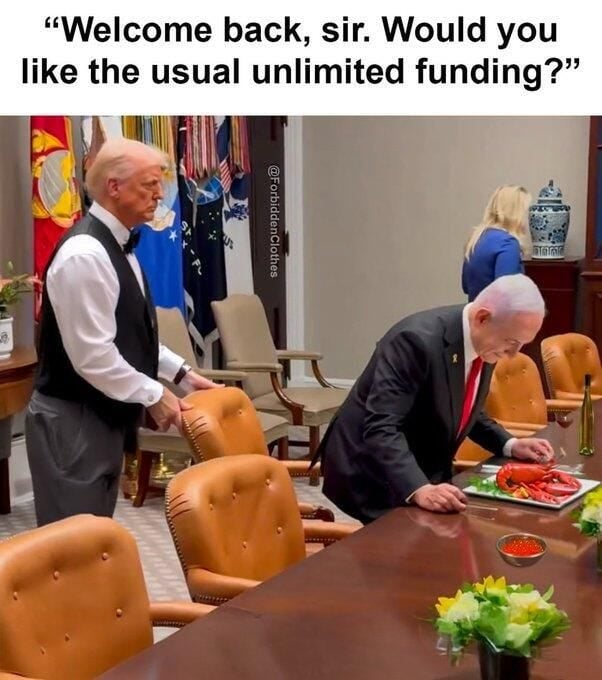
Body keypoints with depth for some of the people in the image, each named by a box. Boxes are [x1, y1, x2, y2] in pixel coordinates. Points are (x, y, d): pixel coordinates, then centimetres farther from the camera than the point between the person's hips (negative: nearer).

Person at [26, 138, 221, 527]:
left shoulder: (119, 245, 10)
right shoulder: (85, 254, -22)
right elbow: (93, 356, -25)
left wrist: (182, 374, 11)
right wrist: (153, 396, -16)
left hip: (104, 417, 10)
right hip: (72, 422, -10)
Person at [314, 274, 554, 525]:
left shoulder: (487, 342, -2)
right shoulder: (418, 340, -28)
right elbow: (381, 428, -33)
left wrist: (510, 445, 0)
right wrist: (419, 490, -44)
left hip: (428, 473, 8)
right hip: (372, 475, -8)